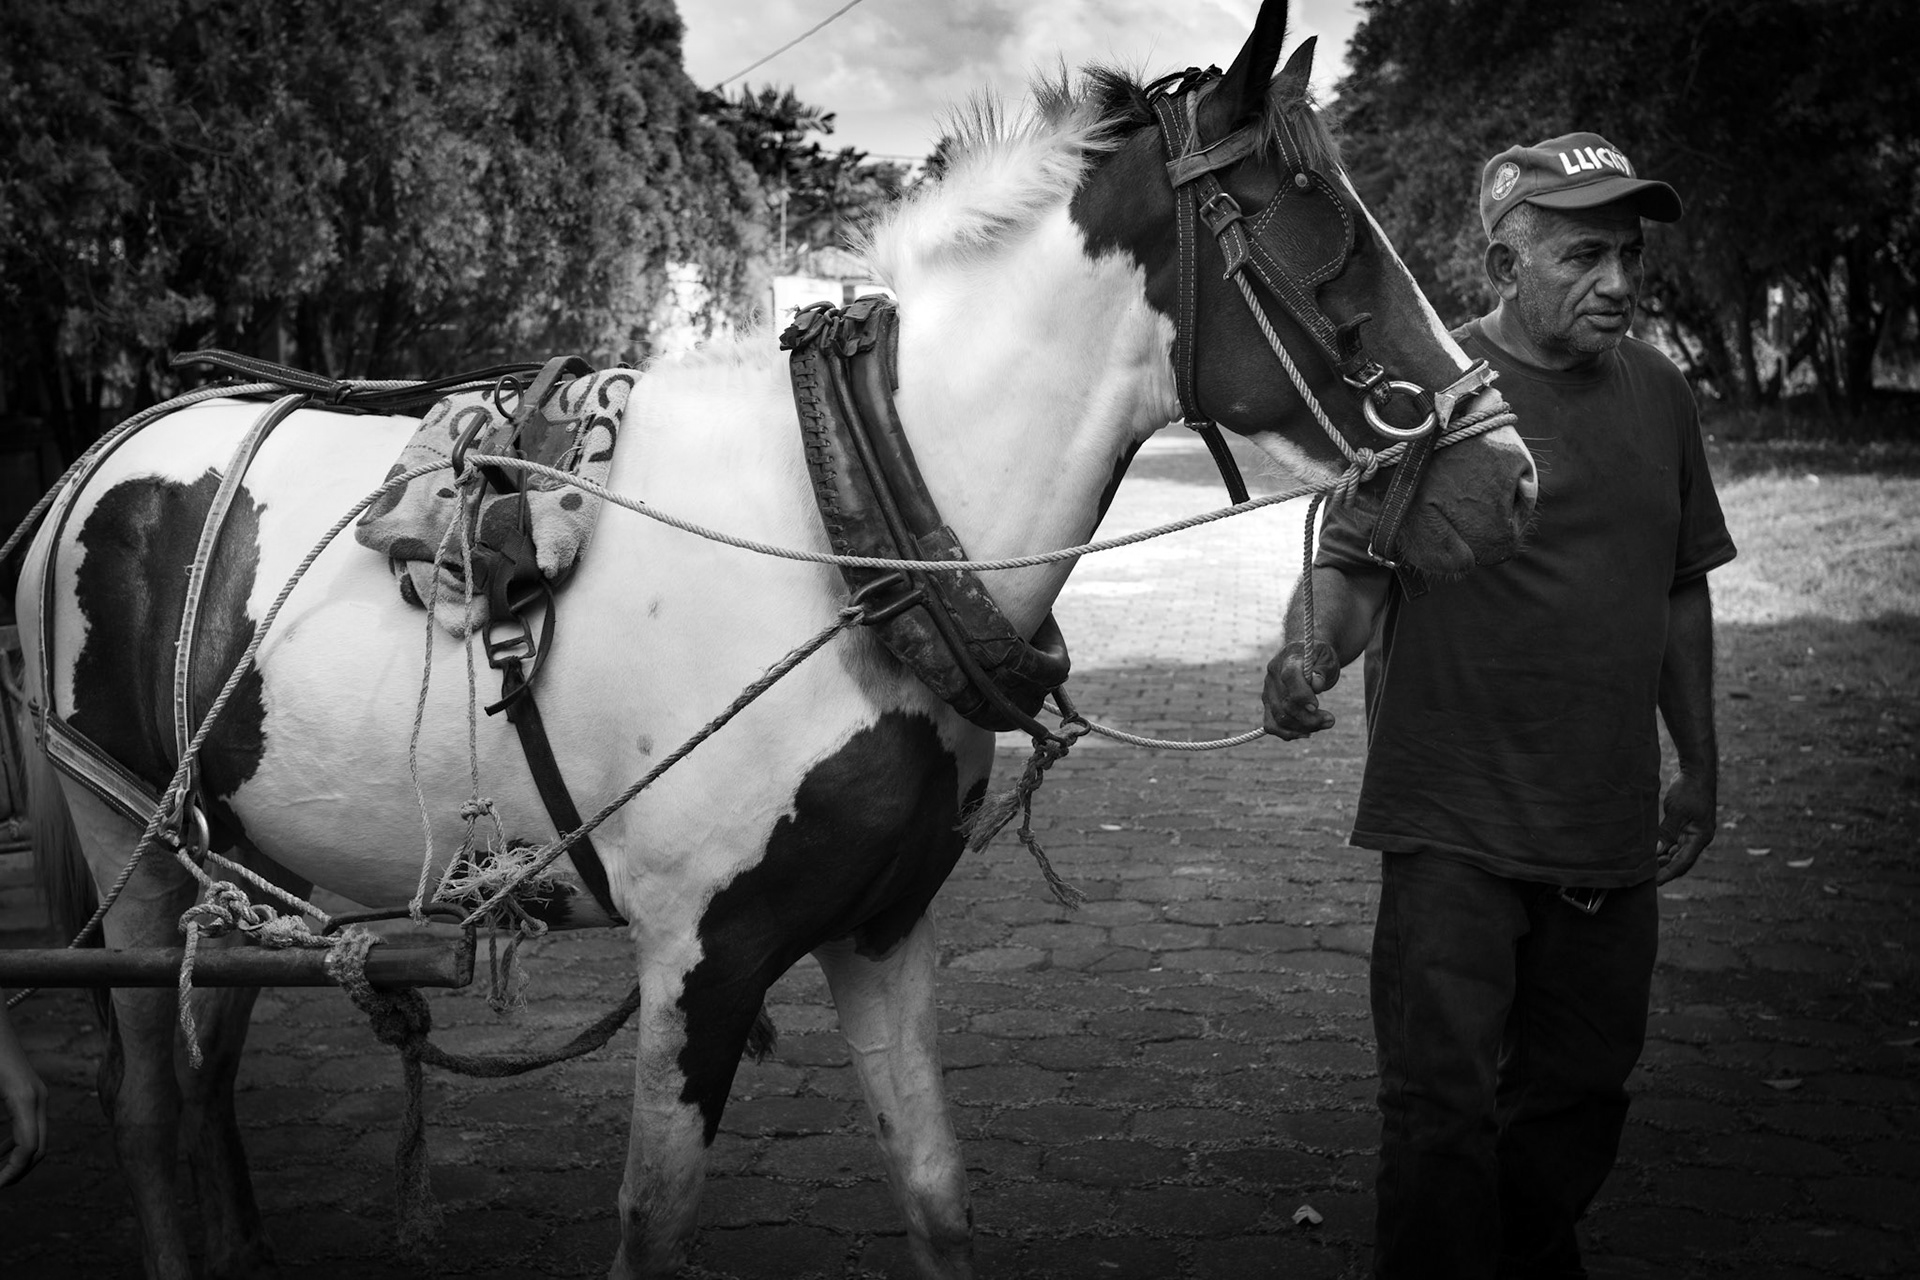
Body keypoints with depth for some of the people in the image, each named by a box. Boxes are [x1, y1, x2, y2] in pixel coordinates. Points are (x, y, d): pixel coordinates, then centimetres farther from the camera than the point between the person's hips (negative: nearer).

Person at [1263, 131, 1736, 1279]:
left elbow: (1684, 592, 16)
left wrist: (1699, 767, 17)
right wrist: (1311, 650, -34)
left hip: (1612, 826, 6)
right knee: (1443, 1100, -4)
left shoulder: (1661, 392, 8)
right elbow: (1353, 560, -12)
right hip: (1453, 823, -5)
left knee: (1583, 1086, 17)